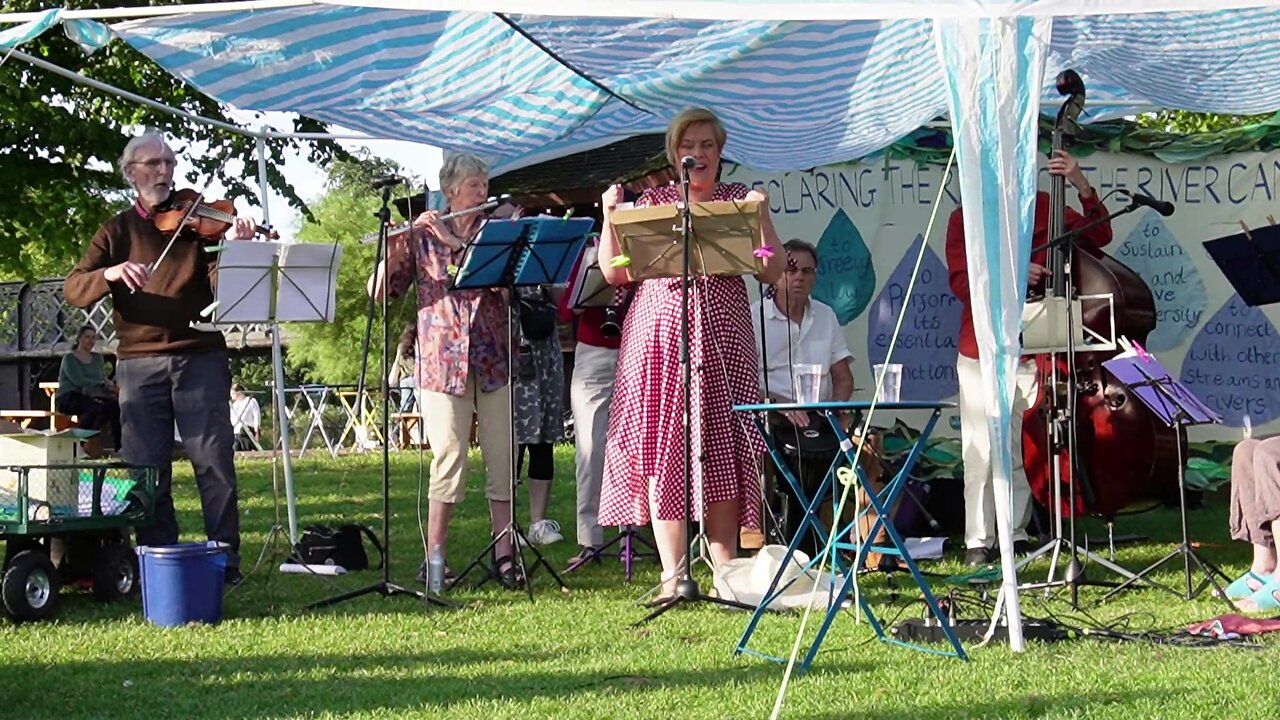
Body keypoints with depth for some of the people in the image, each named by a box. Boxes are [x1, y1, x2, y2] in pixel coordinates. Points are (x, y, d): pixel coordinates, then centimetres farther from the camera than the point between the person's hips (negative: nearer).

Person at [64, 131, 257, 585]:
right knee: (145, 469, 1)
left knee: (213, 461, -4)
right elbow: (74, 290, 2)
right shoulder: (119, 231, 13)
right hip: (139, 363, 1)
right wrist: (111, 273, -18)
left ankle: (226, 562, 2)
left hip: (199, 356, -1)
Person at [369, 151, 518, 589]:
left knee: (502, 458, 1)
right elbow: (381, 292, 0)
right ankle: (435, 558, 1)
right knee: (450, 459, -6)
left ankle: (504, 554, 6)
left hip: (494, 357, 3)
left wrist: (461, 245, -14)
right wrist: (394, 250, -18)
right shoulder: (421, 233, 4)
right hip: (443, 358, -3)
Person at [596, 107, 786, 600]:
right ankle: (672, 574, -4)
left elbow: (771, 272, 2)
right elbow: (615, 272, 7)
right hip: (658, 336, 1)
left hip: (721, 338, 0)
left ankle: (726, 571, 2)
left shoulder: (739, 200, 11)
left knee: (722, 453, -3)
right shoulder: (651, 202, 13)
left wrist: (762, 216, -9)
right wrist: (610, 215, -3)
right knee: (661, 453, -6)